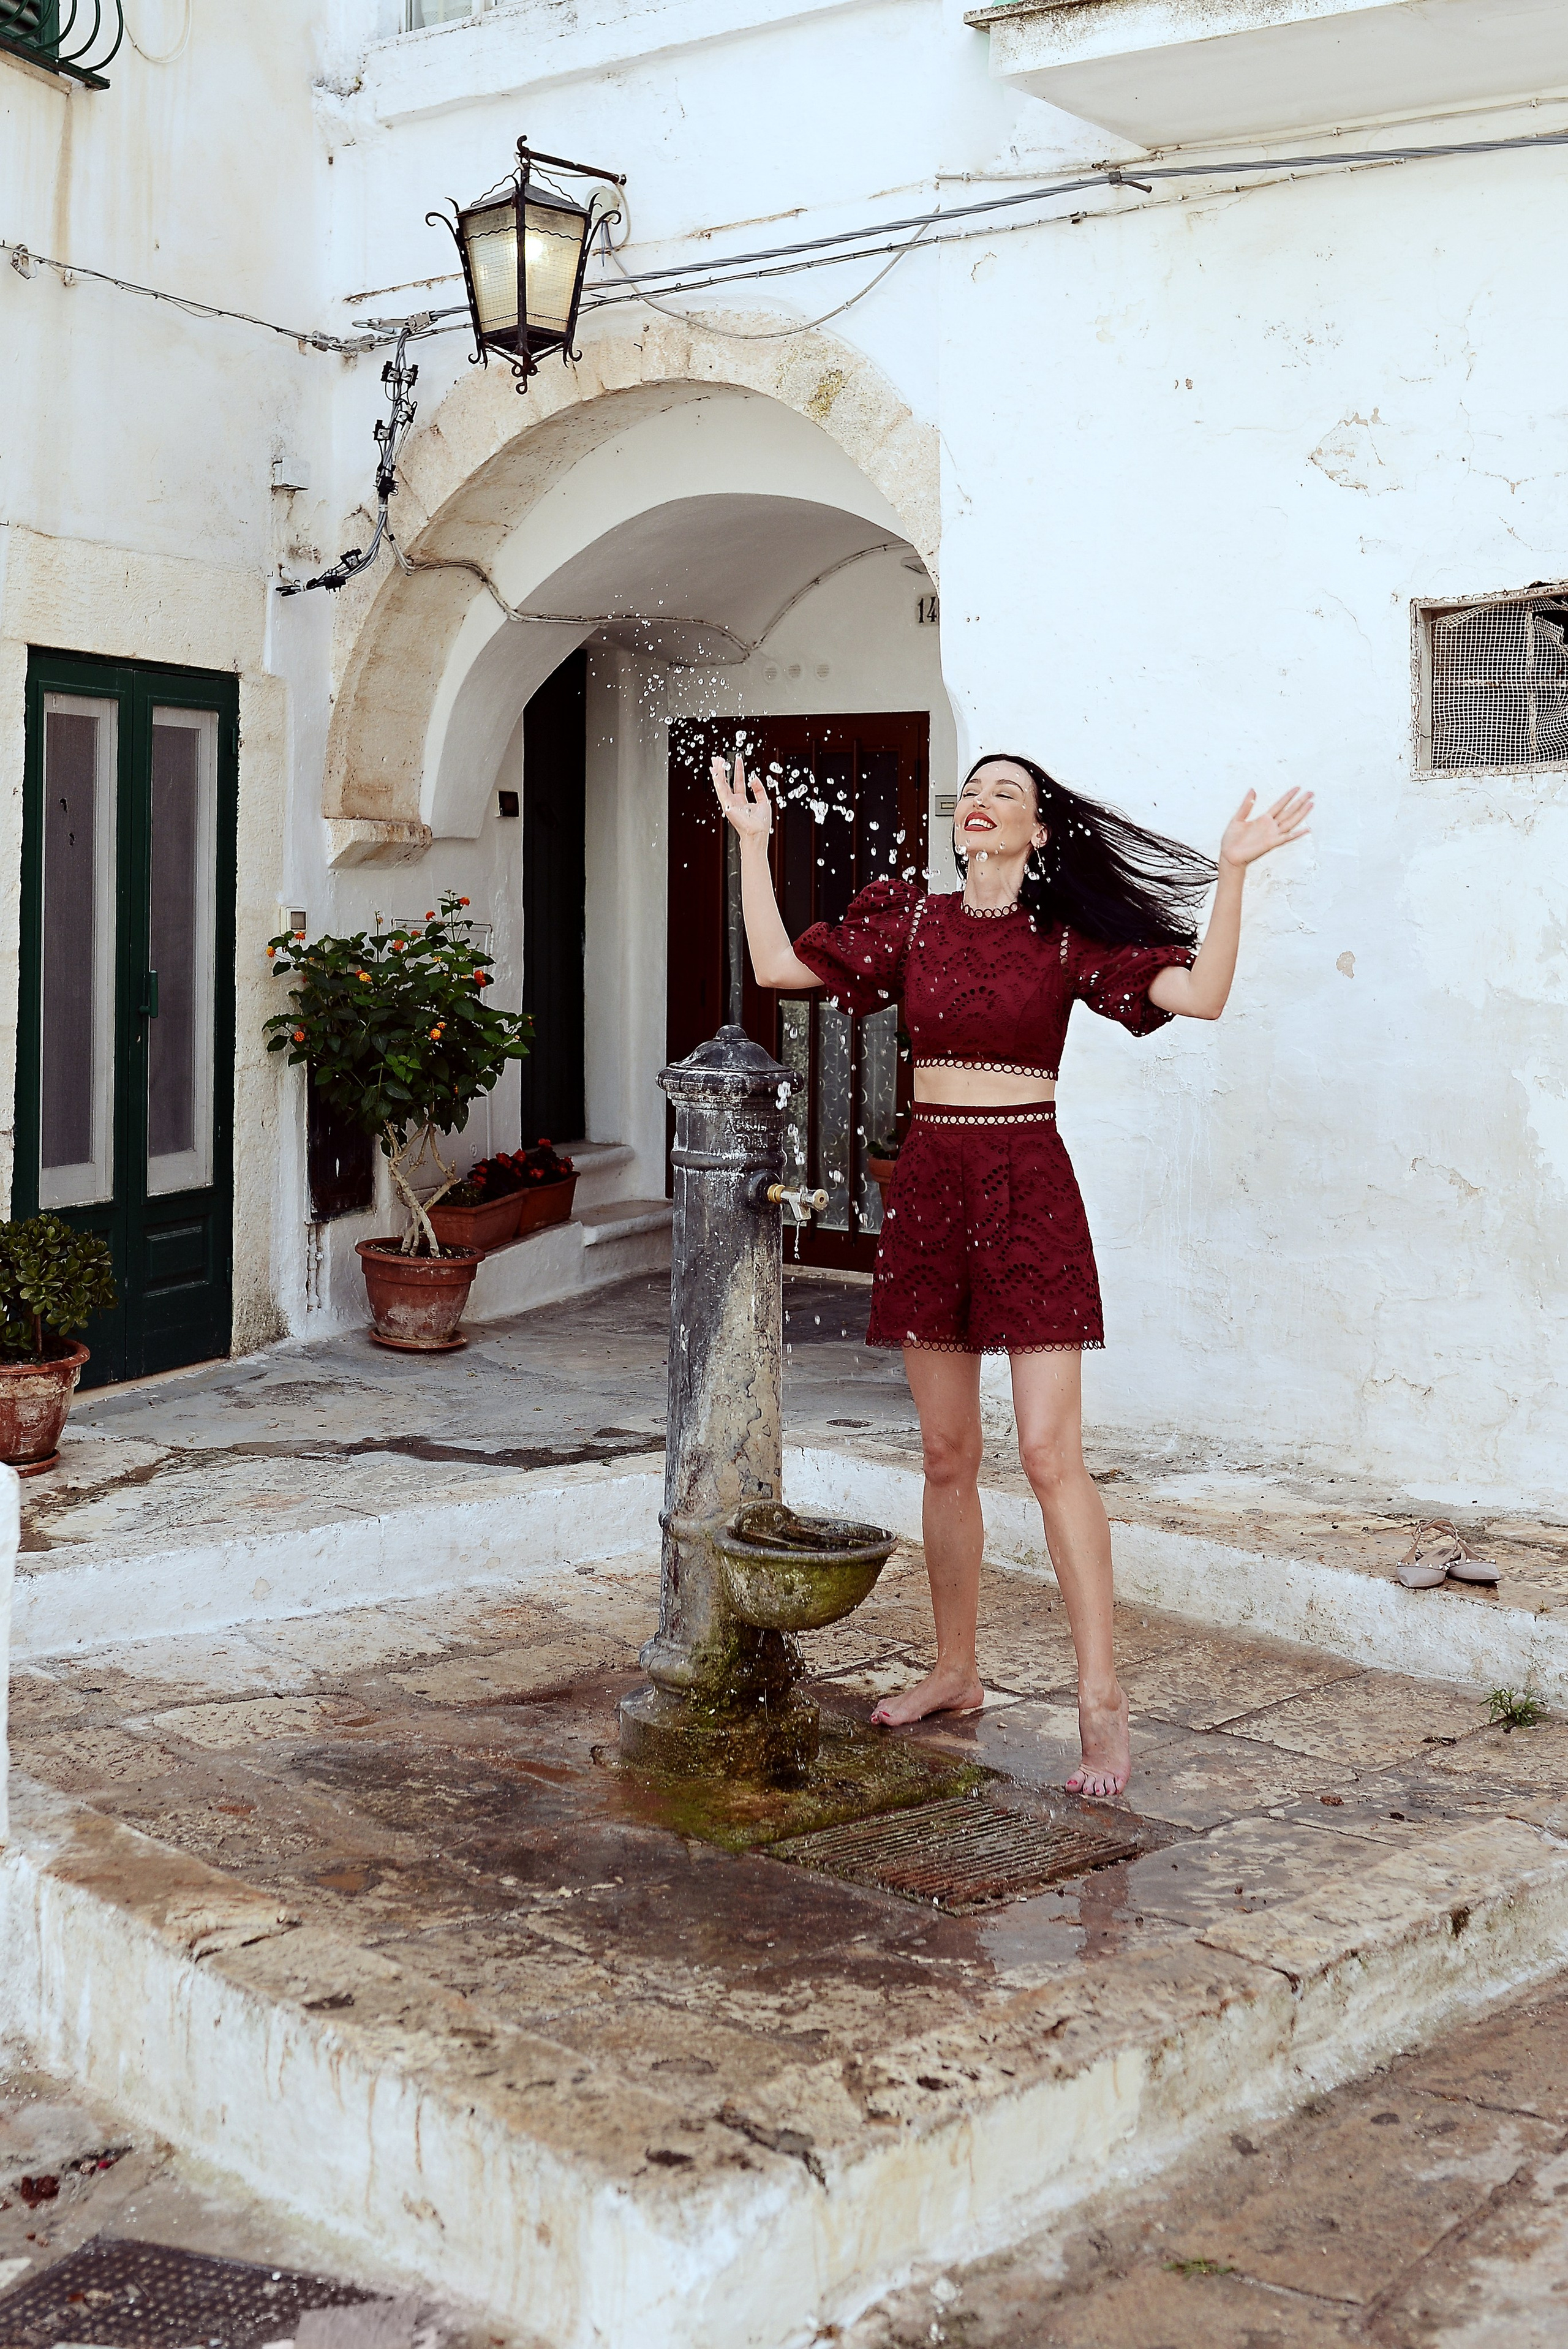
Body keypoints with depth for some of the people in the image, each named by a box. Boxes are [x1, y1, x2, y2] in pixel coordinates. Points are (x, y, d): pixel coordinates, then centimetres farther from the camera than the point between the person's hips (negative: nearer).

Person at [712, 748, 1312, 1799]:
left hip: (1028, 1188, -4)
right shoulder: (913, 919, 8)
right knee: (948, 1455, 10)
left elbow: (1202, 994, -10)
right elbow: (777, 966, 6)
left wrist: (1233, 872, -17)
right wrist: (754, 841, 8)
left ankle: (1102, 1700, -4)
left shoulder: (1068, 936, -1)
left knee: (1050, 1454, -9)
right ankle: (956, 1672, 23)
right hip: (930, 1186, 4)